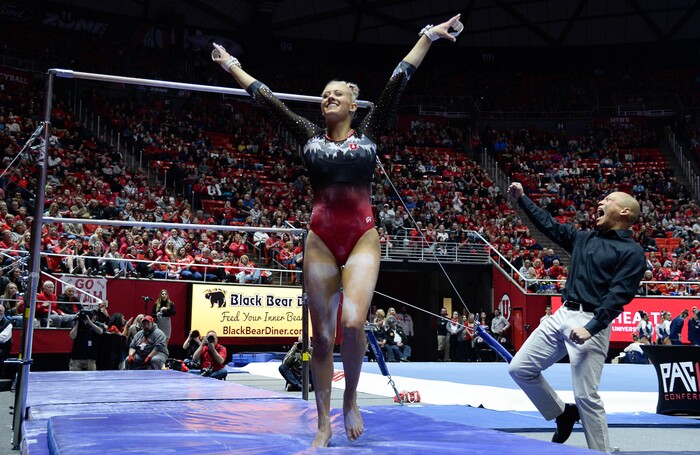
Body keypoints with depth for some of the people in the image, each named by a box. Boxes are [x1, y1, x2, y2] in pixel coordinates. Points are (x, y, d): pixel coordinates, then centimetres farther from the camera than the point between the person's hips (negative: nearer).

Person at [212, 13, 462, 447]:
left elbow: (398, 81, 6)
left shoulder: (369, 132, 8)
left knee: (353, 322, -20)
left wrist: (429, 35, 4)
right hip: (321, 239, 2)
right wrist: (230, 65, 21)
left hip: (362, 237, -2)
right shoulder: (310, 135, 11)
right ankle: (324, 425, 15)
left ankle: (351, 400, 8)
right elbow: (266, 97, 16)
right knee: (322, 335, 3)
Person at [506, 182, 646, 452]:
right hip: (562, 315, 7)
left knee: (586, 396, -9)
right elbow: (549, 225, 25)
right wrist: (522, 199, 23)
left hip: (590, 322, -7)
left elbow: (618, 295, -14)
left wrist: (591, 328, -23)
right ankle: (562, 414, 23)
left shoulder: (631, 252, -4)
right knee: (520, 368, 6)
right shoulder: (584, 239, 17)